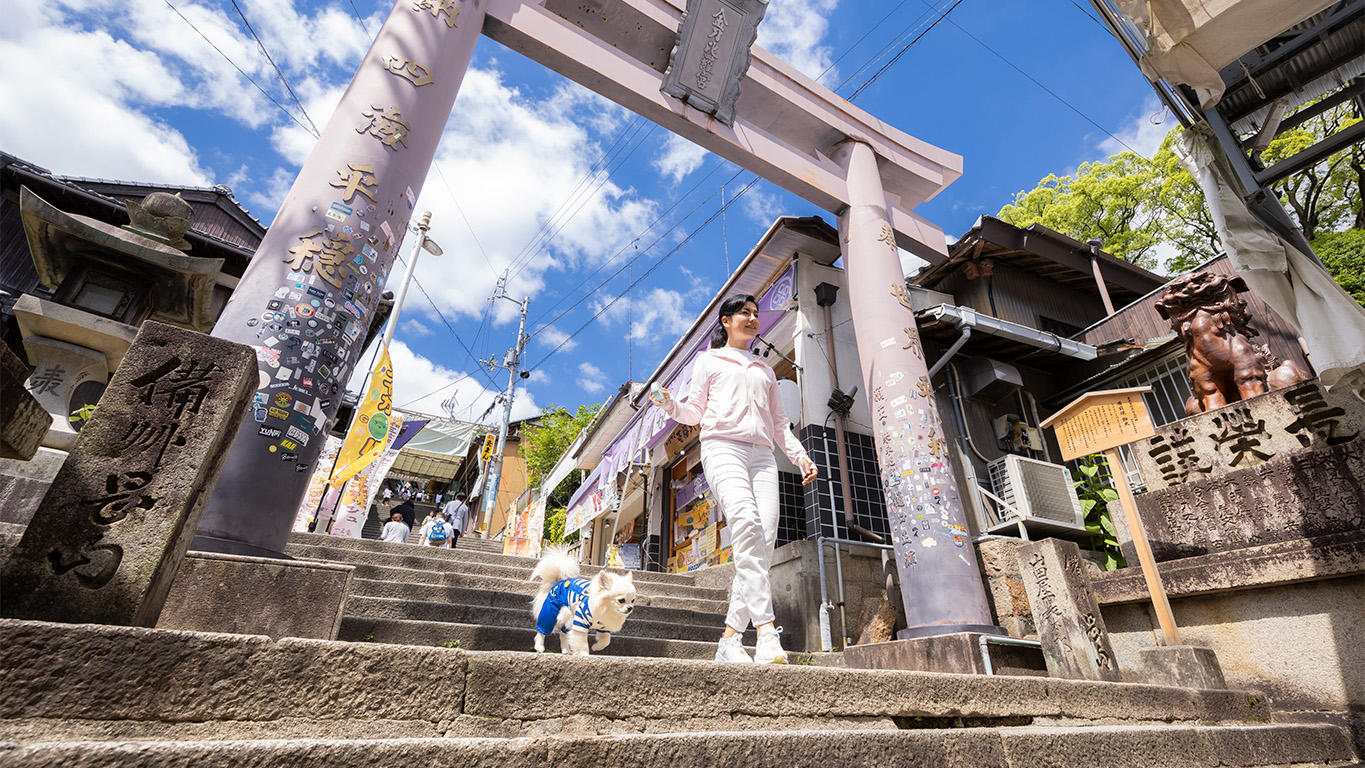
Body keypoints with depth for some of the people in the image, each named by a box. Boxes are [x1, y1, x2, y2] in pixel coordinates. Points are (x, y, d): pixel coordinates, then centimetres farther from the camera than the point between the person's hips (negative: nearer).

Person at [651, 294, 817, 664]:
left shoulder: (765, 371, 31)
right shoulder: (708, 360, 20)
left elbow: (779, 422, 27)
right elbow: (696, 411, 13)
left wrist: (800, 456, 12)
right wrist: (671, 405, -8)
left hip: (762, 455, 5)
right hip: (723, 447, -4)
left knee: (765, 538, -14)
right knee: (746, 524, -29)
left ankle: (731, 636, -9)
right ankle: (766, 631, -33)